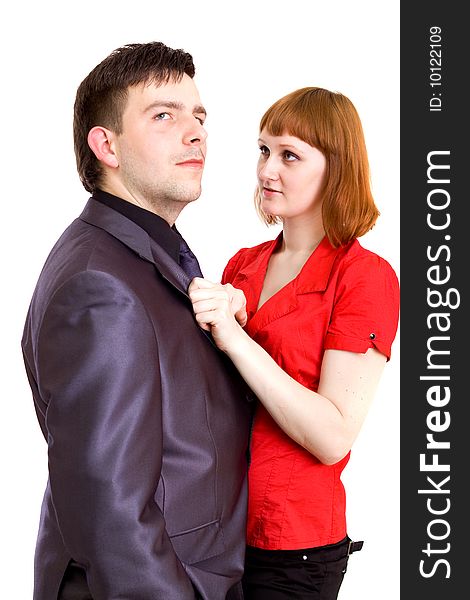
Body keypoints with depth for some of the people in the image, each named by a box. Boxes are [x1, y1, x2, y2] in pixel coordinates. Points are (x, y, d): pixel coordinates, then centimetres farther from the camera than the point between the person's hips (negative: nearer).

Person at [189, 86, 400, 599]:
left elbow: (333, 437, -21)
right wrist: (203, 322, -6)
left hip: (292, 548, -6)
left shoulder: (365, 276, -13)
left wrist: (233, 337, -26)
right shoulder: (242, 265, 5)